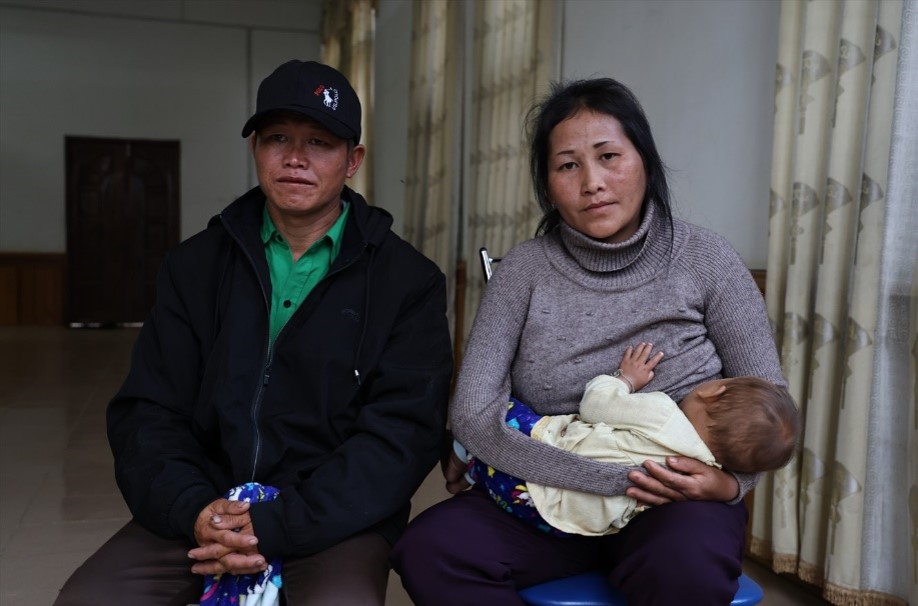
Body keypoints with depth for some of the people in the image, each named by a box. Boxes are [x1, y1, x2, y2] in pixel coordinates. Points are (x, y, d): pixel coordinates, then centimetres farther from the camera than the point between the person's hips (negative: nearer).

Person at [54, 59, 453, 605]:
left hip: (333, 516, -2)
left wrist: (281, 526, -19)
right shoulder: (196, 265, 8)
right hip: (203, 508, 3)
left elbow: (404, 431, -10)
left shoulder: (408, 281, -2)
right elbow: (147, 412, 5)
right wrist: (192, 508, -15)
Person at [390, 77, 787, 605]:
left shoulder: (705, 260, -4)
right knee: (428, 548, -23)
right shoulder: (525, 269, -4)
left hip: (675, 501, -1)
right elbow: (472, 413, -14)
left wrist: (733, 479, -19)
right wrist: (614, 478, -22)